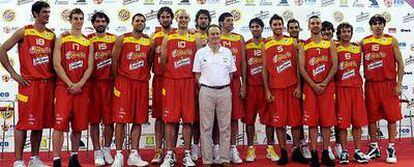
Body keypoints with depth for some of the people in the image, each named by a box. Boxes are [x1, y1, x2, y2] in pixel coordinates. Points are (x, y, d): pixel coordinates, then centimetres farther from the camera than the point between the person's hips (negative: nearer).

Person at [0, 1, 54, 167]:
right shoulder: (23, 32, -2)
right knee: (24, 123, -2)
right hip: (29, 83, -5)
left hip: (47, 83, 5)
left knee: (40, 122, 9)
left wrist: (54, 77, 6)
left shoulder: (52, 35, 11)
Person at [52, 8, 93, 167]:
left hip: (82, 88, 3)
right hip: (64, 86, -3)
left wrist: (79, 84, -10)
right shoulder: (61, 39, 5)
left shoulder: (88, 42, 12)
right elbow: (57, 65, -4)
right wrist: (70, 84, -12)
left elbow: (90, 67, 4)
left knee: (78, 125, 7)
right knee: (60, 124, -7)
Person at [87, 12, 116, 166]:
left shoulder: (114, 39, 8)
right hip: (93, 83, -1)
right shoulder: (88, 39, 5)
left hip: (109, 82, 1)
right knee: (94, 119, 3)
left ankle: (107, 150, 18)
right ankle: (97, 151, 13)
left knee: (109, 118, 4)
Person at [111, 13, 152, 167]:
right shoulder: (122, 39, 1)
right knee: (121, 119, -3)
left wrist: (145, 77, 10)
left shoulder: (149, 42, 9)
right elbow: (114, 61, 2)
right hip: (124, 83, -3)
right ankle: (119, 154, 5)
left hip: (142, 84, 3)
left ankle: (134, 155, 11)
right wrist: (118, 79, 4)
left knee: (138, 121, 4)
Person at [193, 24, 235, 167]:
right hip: (206, 91, -1)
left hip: (224, 91, 2)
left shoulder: (227, 52, 10)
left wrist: (224, 86, 5)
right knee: (206, 127, 1)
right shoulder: (200, 53, 5)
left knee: (225, 127, 4)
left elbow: (231, 73, 13)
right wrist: (202, 89, 0)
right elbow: (197, 75, 5)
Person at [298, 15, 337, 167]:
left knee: (327, 120, 3)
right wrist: (314, 85, -11)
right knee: (312, 121, 0)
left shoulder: (329, 44, 8)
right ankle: (314, 154, 8)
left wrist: (324, 83, -11)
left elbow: (334, 65, 1)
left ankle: (325, 154, 13)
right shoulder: (304, 46, 7)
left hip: (327, 86, 1)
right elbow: (302, 68, -1)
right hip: (310, 87, 0)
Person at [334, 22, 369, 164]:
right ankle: (344, 152, 10)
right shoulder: (335, 48, 0)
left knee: (358, 121, 5)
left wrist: (360, 84, 11)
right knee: (342, 121, -1)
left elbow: (358, 67, 17)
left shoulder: (357, 48, 13)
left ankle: (357, 151, 14)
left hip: (356, 87, 4)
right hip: (341, 88, -4)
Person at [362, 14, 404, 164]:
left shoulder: (392, 41, 4)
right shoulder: (364, 42, 7)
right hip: (371, 84, 2)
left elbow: (400, 63, 2)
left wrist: (399, 83, -5)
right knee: (371, 117, 5)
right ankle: (374, 147, 18)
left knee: (392, 116, 0)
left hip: (389, 84, -1)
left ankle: (391, 148, 10)